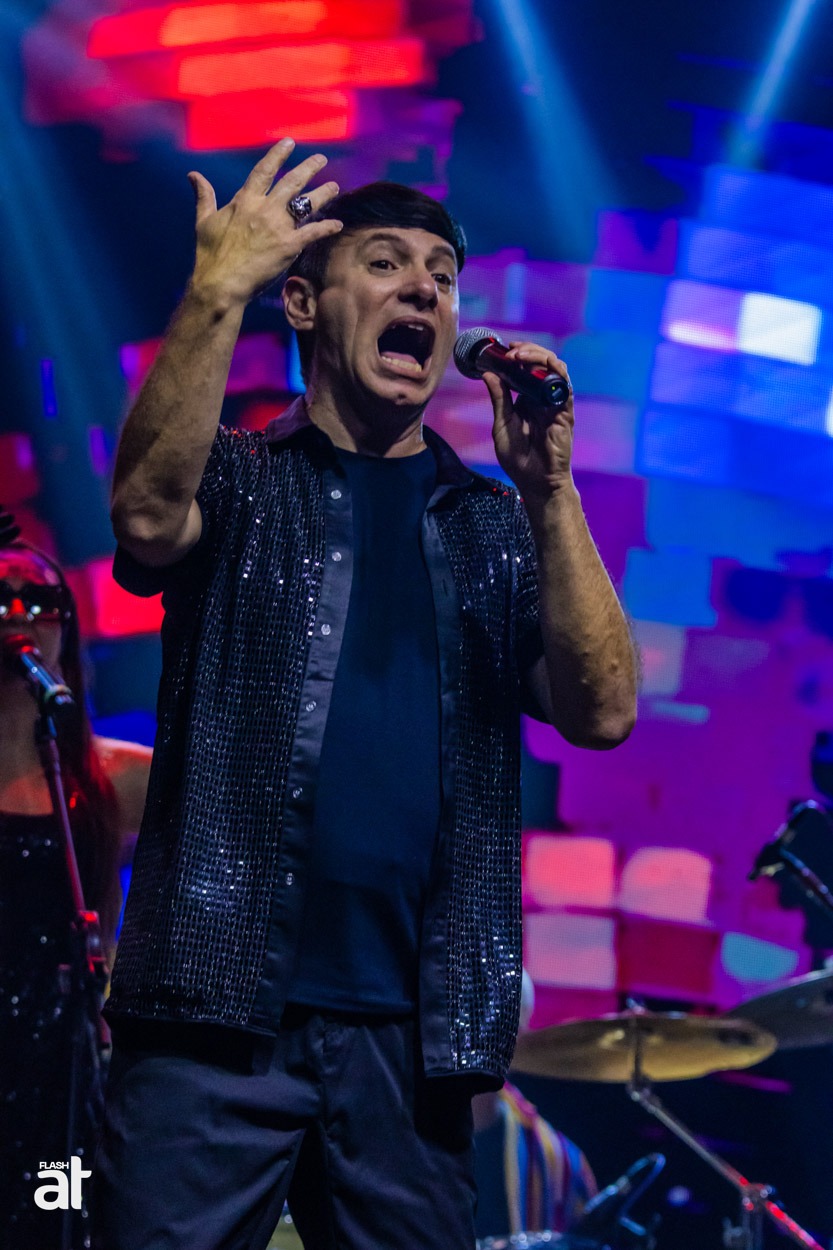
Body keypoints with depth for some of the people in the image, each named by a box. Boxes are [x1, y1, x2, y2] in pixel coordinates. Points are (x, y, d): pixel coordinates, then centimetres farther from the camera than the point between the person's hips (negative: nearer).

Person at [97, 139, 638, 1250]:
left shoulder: (501, 527, 14)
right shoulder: (240, 485, 8)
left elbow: (602, 713, -1)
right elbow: (147, 517, -16)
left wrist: (550, 491, -11)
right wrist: (218, 291, -21)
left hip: (413, 1022, 2)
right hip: (219, 1000, -2)